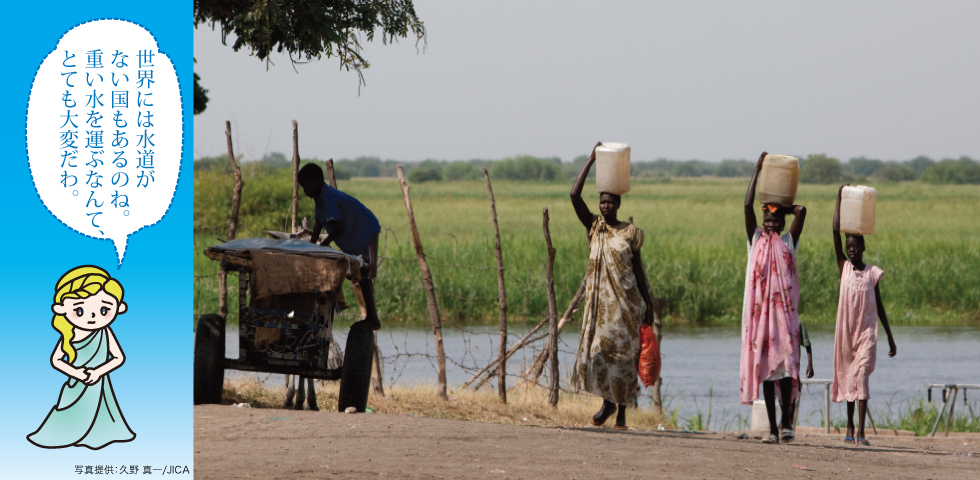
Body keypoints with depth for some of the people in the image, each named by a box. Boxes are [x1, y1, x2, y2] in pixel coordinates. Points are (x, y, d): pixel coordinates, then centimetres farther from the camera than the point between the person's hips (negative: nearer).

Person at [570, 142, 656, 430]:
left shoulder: (630, 233, 3)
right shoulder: (593, 227, 6)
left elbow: (638, 270, 7)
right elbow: (575, 196, -5)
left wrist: (648, 304, 4)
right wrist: (591, 161, -6)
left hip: (625, 300, -1)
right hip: (599, 299, 1)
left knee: (623, 355, -1)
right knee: (595, 351, -4)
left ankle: (621, 412, 7)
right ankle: (607, 402, 16)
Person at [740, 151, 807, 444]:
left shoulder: (788, 244, 11)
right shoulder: (756, 241, 12)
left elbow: (801, 210, -1)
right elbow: (748, 206, 2)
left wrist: (785, 208, 17)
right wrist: (757, 171, 4)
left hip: (785, 312, -1)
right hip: (760, 312, 1)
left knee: (786, 365, -12)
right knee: (765, 368, 2)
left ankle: (787, 421, -7)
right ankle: (772, 428, 4)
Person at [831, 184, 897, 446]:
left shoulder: (872, 273, 2)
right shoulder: (844, 267, 4)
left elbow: (879, 307, 8)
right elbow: (836, 232, -3)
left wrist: (890, 337, 9)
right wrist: (840, 199, -6)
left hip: (867, 331, -2)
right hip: (846, 330, 2)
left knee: (861, 376, -15)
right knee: (847, 378, 11)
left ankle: (861, 431, -21)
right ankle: (850, 427, 24)